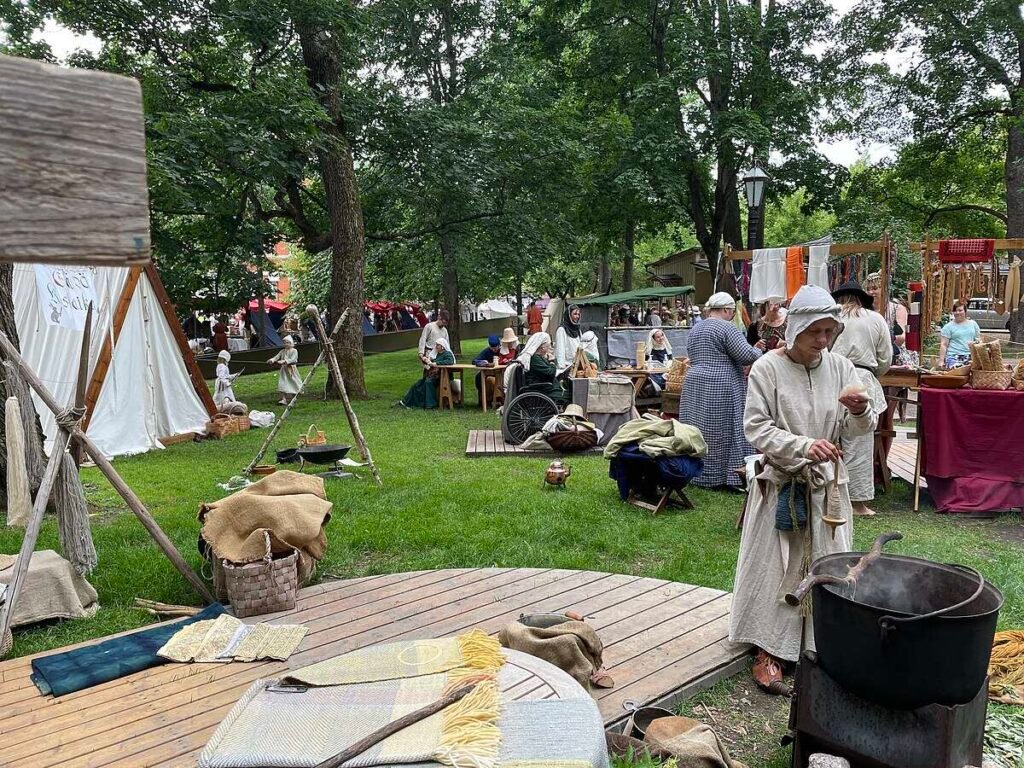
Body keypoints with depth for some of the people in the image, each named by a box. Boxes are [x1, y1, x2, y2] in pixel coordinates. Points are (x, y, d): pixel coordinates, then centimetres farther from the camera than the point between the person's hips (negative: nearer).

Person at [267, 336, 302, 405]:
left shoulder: (294, 351, -7)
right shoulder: (282, 351, 7)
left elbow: (292, 360, -22)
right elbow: (277, 356, -5)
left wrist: (284, 361, -35)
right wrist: (272, 360, -27)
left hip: (291, 370, -3)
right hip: (284, 370, 3)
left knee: (293, 383, 11)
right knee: (283, 384, -11)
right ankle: (284, 399, -14)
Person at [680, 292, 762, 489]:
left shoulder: (695, 330, 14)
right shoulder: (726, 328, -11)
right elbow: (746, 355, -14)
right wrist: (758, 351, 5)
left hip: (694, 384, 8)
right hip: (721, 388, -7)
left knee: (699, 430, 10)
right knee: (723, 432, -3)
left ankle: (698, 475, 16)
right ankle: (729, 477, 0)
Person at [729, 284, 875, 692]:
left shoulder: (840, 367, 0)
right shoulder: (767, 368, -11)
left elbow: (859, 429, 4)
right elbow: (756, 428, -13)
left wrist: (860, 412, -20)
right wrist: (804, 447, -26)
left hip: (826, 484, 4)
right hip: (780, 484, -3)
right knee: (775, 566, 5)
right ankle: (769, 649, 18)